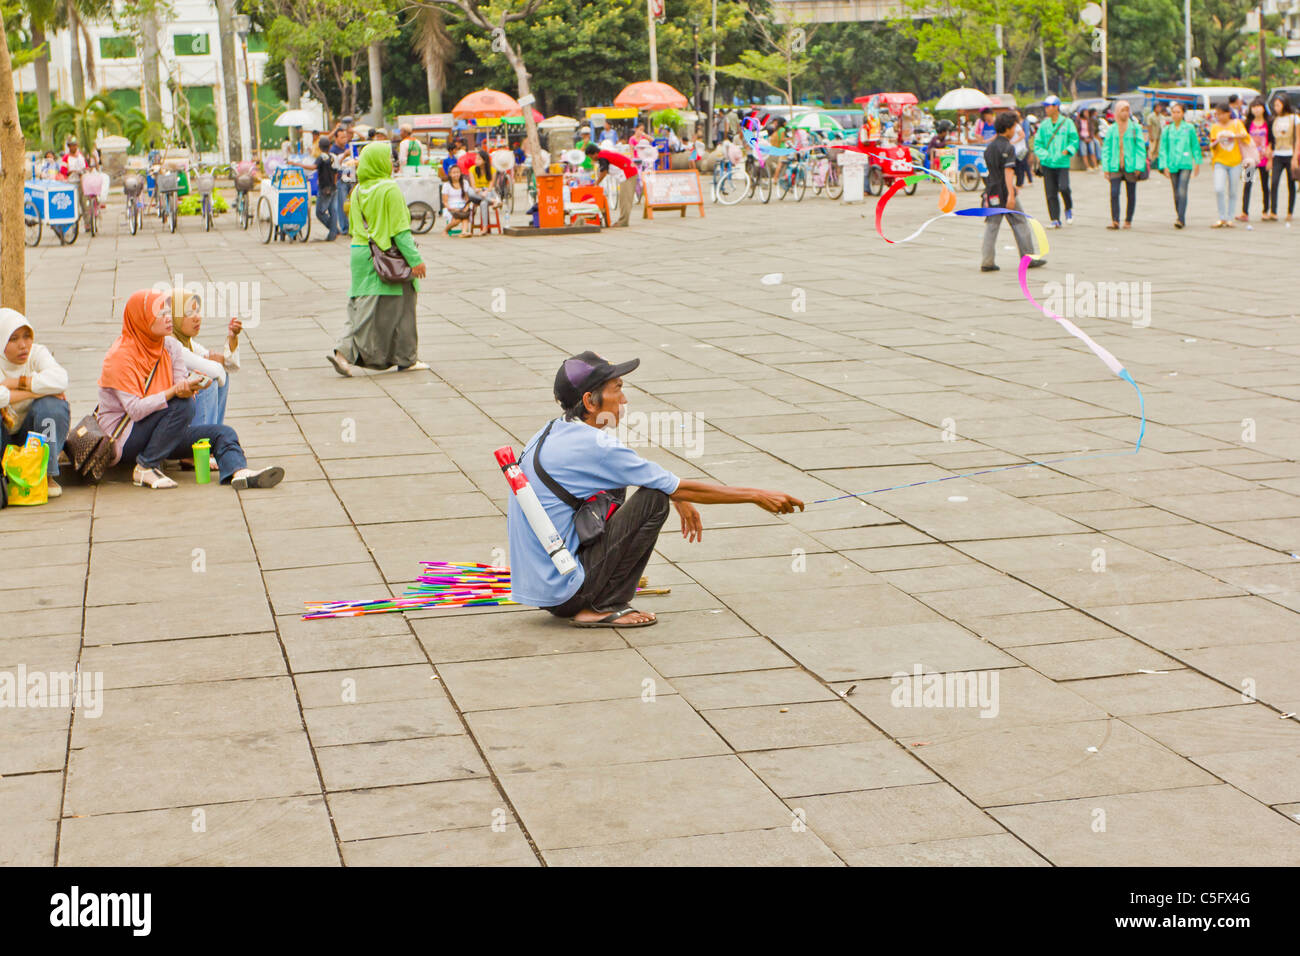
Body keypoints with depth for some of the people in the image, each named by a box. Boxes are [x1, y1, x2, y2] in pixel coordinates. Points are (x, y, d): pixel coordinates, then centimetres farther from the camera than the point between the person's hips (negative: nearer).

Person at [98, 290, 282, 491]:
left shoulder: (170, 346, 5)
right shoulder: (120, 357, -16)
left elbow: (181, 388, -2)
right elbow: (135, 410, -24)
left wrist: (188, 388, -27)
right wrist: (174, 392, -34)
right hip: (123, 438, -8)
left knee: (223, 434, -9)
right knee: (182, 405, -29)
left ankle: (239, 472, -38)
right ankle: (145, 469, -25)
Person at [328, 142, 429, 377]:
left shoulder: (359, 191, 9)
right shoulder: (389, 190, -13)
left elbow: (355, 227, 15)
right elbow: (400, 229, -16)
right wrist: (415, 259, -14)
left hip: (360, 251, 7)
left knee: (361, 308, 9)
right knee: (399, 306, 3)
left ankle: (345, 351, -5)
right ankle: (405, 358, 11)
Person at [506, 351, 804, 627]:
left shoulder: (550, 432, 9)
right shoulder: (595, 446, -17)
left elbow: (625, 469, 27)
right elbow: (681, 489, -10)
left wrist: (679, 497, 25)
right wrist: (756, 496, -1)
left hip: (531, 582, 9)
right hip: (562, 594, -9)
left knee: (615, 487, 21)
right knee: (654, 499, -11)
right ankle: (603, 607, -5)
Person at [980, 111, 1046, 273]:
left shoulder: (989, 147, 13)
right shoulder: (1008, 147, -12)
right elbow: (1008, 171, -21)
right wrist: (1011, 194, -25)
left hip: (993, 192, 7)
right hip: (1005, 192, -7)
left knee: (991, 226, 5)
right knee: (1020, 224, 4)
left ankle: (987, 262, -1)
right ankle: (1029, 258, 10)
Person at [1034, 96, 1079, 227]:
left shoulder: (1067, 123, 2)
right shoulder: (1044, 125, 8)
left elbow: (1075, 141, 5)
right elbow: (1037, 144, 9)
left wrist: (1067, 150, -12)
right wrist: (1045, 155, -9)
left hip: (1063, 163, -3)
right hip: (1047, 164, 3)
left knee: (1063, 187, -20)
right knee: (1051, 193, -1)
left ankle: (1069, 208, 9)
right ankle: (1055, 220, 7)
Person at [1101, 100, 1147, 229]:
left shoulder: (1135, 128, 2)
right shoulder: (1112, 129, 7)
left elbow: (1141, 148, 0)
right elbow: (1106, 149, 9)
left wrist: (1139, 166, -9)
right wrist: (1105, 167, 1)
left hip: (1130, 167, -1)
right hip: (1115, 167, 1)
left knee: (1131, 195, 6)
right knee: (1114, 193, -11)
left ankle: (1128, 221, 17)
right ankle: (1115, 221, -9)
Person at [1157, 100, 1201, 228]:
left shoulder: (1189, 128, 3)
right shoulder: (1167, 130, 6)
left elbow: (1195, 146, 9)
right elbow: (1163, 148, 8)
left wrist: (1197, 163, 10)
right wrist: (1164, 166, 0)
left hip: (1186, 164, -2)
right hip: (1172, 165, 2)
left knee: (1182, 192, -15)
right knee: (1176, 194, 6)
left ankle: (1181, 219, -18)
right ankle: (1180, 219, 16)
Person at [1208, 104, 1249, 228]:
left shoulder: (1236, 123, 2)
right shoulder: (1215, 127, 7)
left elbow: (1244, 135, -13)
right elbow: (1212, 146, 8)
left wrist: (1231, 135, -26)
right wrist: (1215, 142, -14)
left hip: (1235, 162, 0)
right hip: (1220, 162, 0)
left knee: (1232, 192, 3)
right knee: (1219, 189, -16)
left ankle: (1229, 219, 13)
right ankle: (1222, 218, -6)